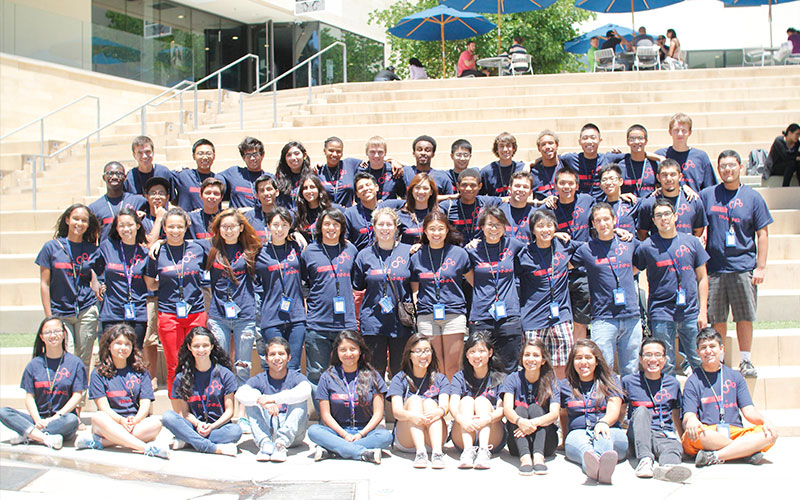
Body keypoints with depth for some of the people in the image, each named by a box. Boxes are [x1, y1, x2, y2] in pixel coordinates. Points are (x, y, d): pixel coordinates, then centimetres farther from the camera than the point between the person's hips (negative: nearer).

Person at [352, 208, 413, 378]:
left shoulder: (408, 252, 3)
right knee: (375, 371, 4)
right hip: (373, 321, 1)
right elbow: (357, 286, 14)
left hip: (401, 321, 0)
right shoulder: (365, 255, 5)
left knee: (399, 371, 5)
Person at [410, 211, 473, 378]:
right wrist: (412, 309, 3)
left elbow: (475, 283, 9)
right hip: (426, 316, 1)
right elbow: (414, 289, 15)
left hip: (454, 314, -1)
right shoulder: (417, 257, 9)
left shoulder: (459, 253, 4)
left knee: (452, 367, -1)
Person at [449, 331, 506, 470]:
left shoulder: (500, 379, 5)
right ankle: (468, 450, -40)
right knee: (466, 400, -19)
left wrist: (488, 418, -35)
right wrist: (461, 419, -34)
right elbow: (453, 406, -9)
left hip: (493, 437, -1)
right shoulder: (460, 378, 8)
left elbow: (502, 410, -10)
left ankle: (484, 451, -40)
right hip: (462, 437, 1)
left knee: (482, 400, -19)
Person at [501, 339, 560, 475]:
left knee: (534, 408, -21)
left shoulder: (551, 381, 0)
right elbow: (507, 409, -16)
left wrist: (534, 423, -35)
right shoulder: (513, 379, 1)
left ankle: (538, 456, -42)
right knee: (520, 409, -23)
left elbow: (555, 414, -15)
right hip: (517, 443, 0)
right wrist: (520, 421, -39)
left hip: (546, 444, 0)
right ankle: (525, 457, -44)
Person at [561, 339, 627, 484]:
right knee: (578, 441, -38)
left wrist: (603, 423, -20)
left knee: (603, 437, -38)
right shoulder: (565, 386, 22)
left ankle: (603, 459, -73)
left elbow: (614, 412, 1)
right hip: (577, 432, 0)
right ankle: (591, 463, -73)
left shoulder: (611, 382, 17)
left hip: (611, 431, 0)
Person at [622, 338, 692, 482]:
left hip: (664, 435, 1)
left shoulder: (673, 383, 17)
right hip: (638, 437, -1)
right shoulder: (629, 381, 11)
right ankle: (645, 460, -49)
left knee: (673, 448, -34)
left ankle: (666, 467, -71)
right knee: (642, 410, -31)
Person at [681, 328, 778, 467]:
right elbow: (687, 416, -3)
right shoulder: (693, 382, 9)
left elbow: (749, 411, 12)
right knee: (694, 434, -38)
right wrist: (690, 420, -28)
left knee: (771, 433, -22)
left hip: (734, 432, 3)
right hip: (706, 434, -3)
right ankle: (747, 450, -24)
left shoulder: (735, 377, 19)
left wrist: (765, 420, -11)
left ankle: (714, 457, -31)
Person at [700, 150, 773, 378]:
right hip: (714, 267, 1)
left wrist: (761, 266, 0)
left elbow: (762, 233, 5)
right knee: (717, 319, 4)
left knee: (745, 317, 2)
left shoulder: (752, 197, 4)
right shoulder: (707, 195, 6)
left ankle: (746, 362, 13)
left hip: (743, 267, 0)